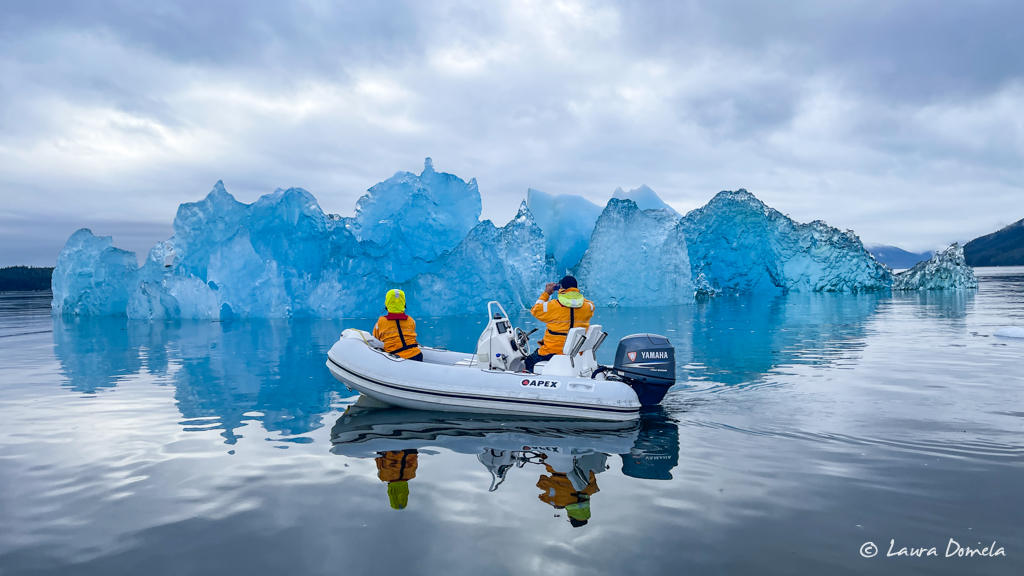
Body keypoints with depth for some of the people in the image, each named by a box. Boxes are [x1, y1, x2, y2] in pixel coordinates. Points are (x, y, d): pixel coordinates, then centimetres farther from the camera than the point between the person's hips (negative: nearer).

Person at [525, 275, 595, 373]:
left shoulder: (552, 306, -16)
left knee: (529, 362, 17)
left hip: (554, 351, -6)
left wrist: (546, 294, 12)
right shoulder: (587, 307, -4)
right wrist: (577, 294, 25)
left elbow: (535, 310, 2)